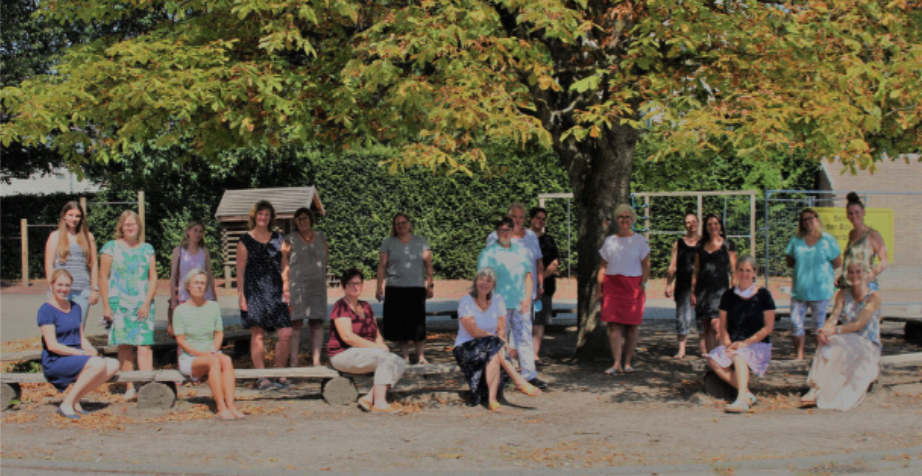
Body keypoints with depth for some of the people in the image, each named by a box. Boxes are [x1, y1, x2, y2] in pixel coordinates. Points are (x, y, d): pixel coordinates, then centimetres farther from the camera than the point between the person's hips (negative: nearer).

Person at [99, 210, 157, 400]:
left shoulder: (147, 249, 12)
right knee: (124, 345, -1)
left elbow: (153, 278, 9)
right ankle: (129, 388, 4)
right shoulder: (111, 247, 5)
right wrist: (106, 306, -4)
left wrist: (147, 303, -3)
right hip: (119, 304, -1)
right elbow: (103, 278, 3)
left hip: (143, 305, 1)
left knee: (145, 344, -9)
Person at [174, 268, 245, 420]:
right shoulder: (180, 310, -3)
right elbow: (180, 340, -6)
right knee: (214, 362, -35)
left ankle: (231, 405, -42)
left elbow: (219, 333, 10)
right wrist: (202, 353, -16)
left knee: (226, 360, -31)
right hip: (189, 358, -3)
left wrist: (213, 350, -10)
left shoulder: (213, 306, 9)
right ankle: (221, 408, -40)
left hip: (211, 354, 3)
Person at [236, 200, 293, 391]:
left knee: (286, 334, -5)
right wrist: (241, 295, -5)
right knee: (258, 334, -3)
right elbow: (240, 269, 2)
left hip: (275, 291, 3)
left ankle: (280, 376, 7)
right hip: (254, 291, -3)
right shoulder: (246, 240, 4)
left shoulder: (278, 238, 14)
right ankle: (262, 377, 3)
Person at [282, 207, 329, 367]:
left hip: (317, 285, 3)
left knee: (317, 323, -1)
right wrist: (286, 286, -6)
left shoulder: (321, 238, 14)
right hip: (296, 285, -3)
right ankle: (293, 362, -6)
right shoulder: (290, 239, 5)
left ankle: (316, 361, 0)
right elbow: (284, 265, 1)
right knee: (296, 323, -7)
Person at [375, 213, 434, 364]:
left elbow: (428, 264, 10)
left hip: (417, 288, 0)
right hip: (395, 288, 0)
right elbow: (382, 266, 6)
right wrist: (379, 287, -2)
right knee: (399, 323, -1)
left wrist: (430, 284, 2)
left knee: (418, 323, -4)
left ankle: (421, 356, 0)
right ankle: (405, 356, 6)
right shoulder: (388, 243, 10)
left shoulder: (420, 241, 12)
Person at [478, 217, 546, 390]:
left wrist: (527, 298, 1)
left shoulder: (522, 251, 15)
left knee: (525, 339, 1)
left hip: (520, 304, 3)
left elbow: (528, 276, 14)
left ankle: (530, 375, 2)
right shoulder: (488, 253, 2)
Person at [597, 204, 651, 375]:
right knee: (614, 325, -8)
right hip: (612, 285, 1)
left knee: (632, 325, -1)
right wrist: (599, 288, 6)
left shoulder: (640, 240, 7)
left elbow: (646, 265, 4)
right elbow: (603, 266, 13)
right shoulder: (609, 241, 12)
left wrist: (643, 285, -7)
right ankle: (617, 364, -10)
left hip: (633, 286, -1)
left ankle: (628, 363, 8)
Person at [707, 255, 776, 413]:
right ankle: (747, 394, -31)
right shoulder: (728, 296, 11)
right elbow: (723, 326, 12)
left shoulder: (763, 295, 1)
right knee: (713, 359, -26)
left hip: (758, 345, -4)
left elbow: (768, 327, -3)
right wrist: (727, 343, -9)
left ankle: (741, 400, -49)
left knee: (739, 355, -37)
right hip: (734, 344, 4)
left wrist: (745, 343, -12)